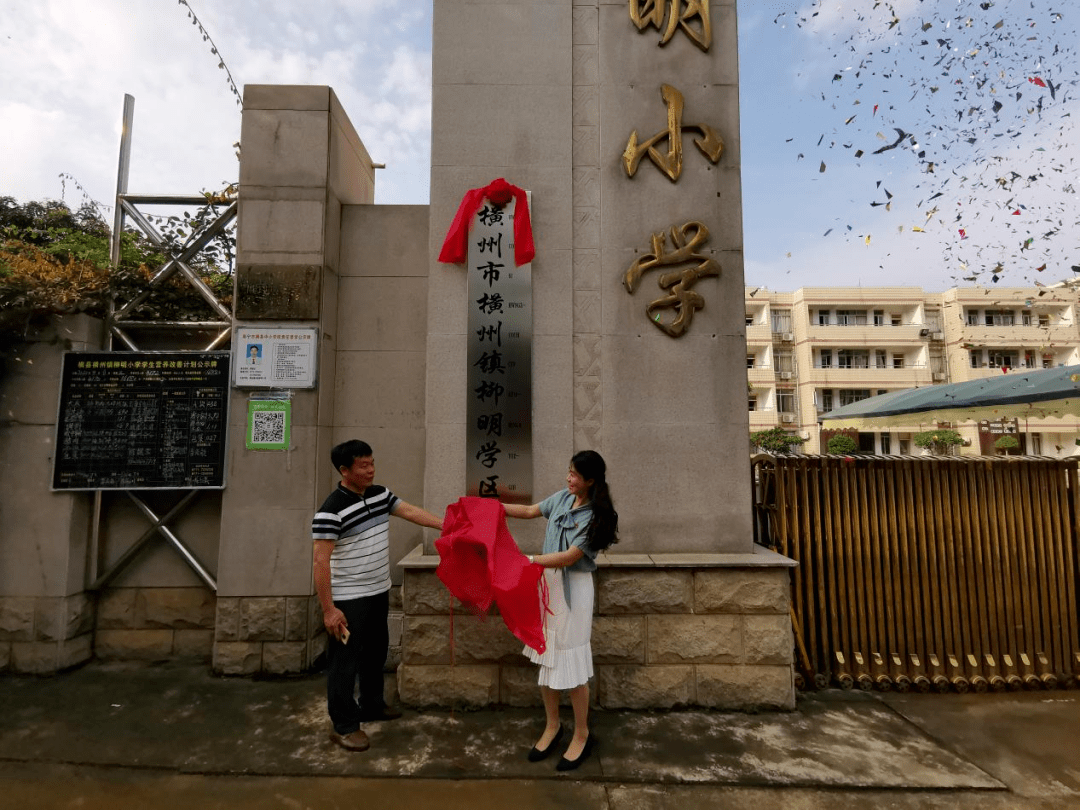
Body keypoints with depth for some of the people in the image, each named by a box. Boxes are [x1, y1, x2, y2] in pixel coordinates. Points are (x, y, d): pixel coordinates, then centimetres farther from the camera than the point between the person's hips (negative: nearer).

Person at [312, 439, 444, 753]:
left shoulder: (380, 494, 1)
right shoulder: (331, 511, -22)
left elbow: (410, 511, 6)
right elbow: (321, 562, -21)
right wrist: (328, 609, -21)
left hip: (378, 593, 8)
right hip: (349, 600, -8)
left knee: (376, 652, 22)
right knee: (345, 660, 5)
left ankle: (372, 706, 41)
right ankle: (344, 725, 21)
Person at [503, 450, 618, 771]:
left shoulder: (595, 517, -17)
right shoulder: (563, 498, 1)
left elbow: (569, 557, -20)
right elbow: (530, 511, 13)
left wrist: (528, 560, -20)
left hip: (573, 589, -6)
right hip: (547, 582, 6)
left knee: (571, 663, 4)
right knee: (546, 658, 14)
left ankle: (582, 735, 25)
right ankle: (552, 725, 34)